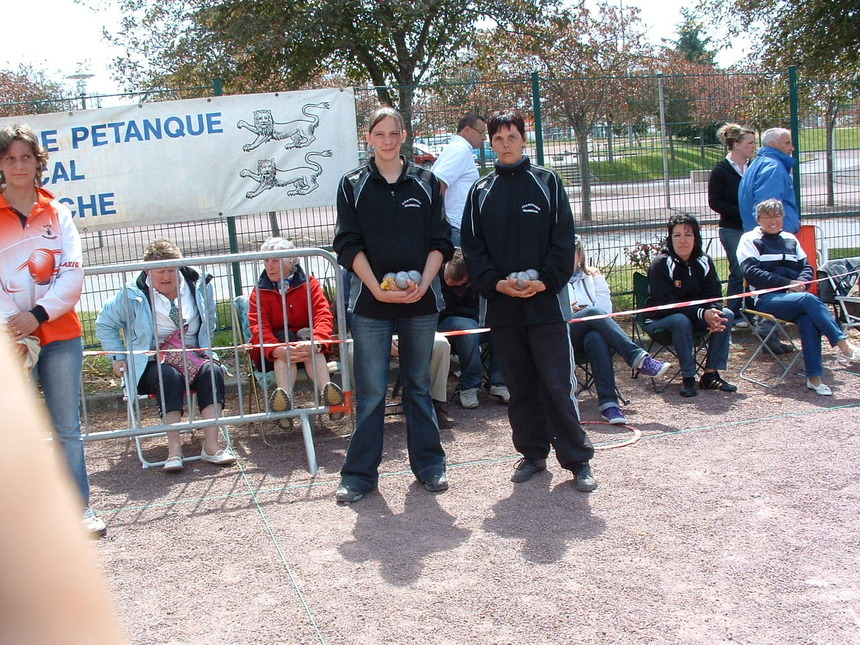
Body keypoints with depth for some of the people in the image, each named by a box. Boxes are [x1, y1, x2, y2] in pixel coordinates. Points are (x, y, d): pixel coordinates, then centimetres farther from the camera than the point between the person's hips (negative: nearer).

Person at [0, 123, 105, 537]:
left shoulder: (58, 214, 8)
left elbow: (73, 275, 0)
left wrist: (38, 314, -13)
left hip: (61, 335, 1)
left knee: (67, 428, 6)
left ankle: (80, 507, 14)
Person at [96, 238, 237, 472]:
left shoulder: (198, 287, 6)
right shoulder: (133, 295, -3)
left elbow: (209, 323, 23)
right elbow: (104, 324, 10)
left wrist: (205, 351, 11)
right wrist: (119, 358, 3)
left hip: (193, 358, 3)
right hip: (153, 363, -3)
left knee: (212, 371, -30)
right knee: (169, 376, -36)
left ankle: (211, 446, -35)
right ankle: (174, 450, -40)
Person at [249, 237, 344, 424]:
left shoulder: (309, 284, 4)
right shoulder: (260, 292, 4)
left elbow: (324, 316, -12)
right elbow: (258, 327, -13)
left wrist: (316, 342, -36)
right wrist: (276, 349, -37)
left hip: (306, 348, 0)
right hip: (273, 357, 0)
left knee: (306, 334, -30)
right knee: (284, 337, -30)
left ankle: (326, 392, -55)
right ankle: (285, 398, -56)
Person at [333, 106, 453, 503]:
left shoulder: (426, 183, 7)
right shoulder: (353, 185, 4)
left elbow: (440, 242, 4)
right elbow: (349, 245, -1)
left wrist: (423, 284, -11)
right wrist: (377, 287, -13)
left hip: (421, 299, 1)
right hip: (371, 303, -1)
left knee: (419, 385, 11)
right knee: (371, 392, 1)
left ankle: (428, 465, 22)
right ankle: (360, 474, 10)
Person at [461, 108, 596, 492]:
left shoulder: (547, 182, 4)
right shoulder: (481, 191, 10)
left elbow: (564, 241, -1)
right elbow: (472, 247, 6)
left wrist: (544, 281, -13)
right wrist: (495, 283, -10)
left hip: (546, 302, -3)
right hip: (501, 304, 3)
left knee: (558, 384, -3)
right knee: (520, 387, 10)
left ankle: (577, 460, 6)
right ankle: (533, 454, 23)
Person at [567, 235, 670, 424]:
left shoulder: (588, 277, 23)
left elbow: (606, 311, 11)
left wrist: (599, 281, 6)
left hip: (591, 332, 2)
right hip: (562, 337, -2)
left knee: (597, 338, -37)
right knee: (593, 312, -33)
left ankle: (608, 402, -47)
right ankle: (640, 359, -40)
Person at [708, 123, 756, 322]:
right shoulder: (721, 170, -4)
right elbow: (714, 202, -7)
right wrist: (741, 212, -16)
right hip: (732, 230, -5)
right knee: (738, 272, -2)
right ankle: (734, 315, 9)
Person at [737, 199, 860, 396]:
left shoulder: (790, 239, 25)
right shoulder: (750, 240, 9)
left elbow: (807, 267, 19)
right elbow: (752, 273, -5)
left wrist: (801, 282, -5)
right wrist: (787, 283, -12)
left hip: (795, 296, 4)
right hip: (766, 299, -4)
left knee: (808, 319, -31)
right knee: (808, 299, -33)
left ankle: (814, 378, -32)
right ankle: (844, 345, -33)